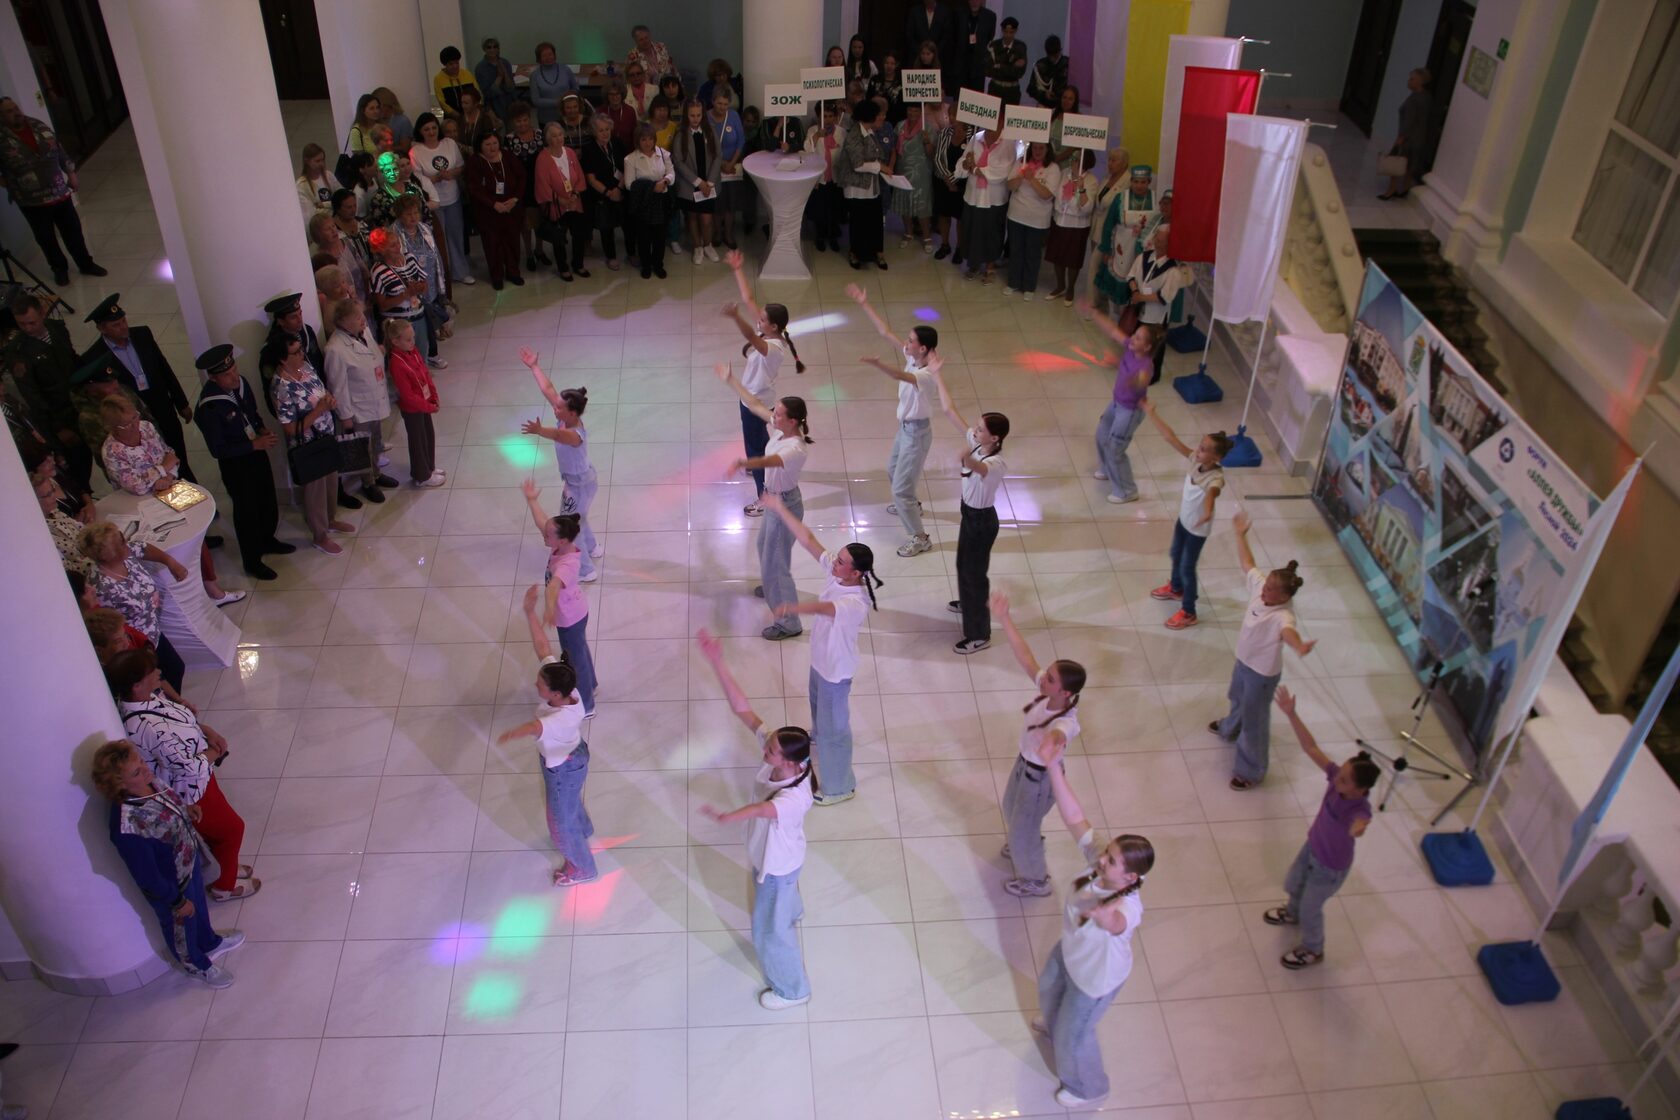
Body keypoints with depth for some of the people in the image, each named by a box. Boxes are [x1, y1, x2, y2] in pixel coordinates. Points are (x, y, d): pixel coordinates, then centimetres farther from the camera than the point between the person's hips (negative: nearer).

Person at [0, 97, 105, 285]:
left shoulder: (38, 126, 1)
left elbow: (59, 150, 11)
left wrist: (71, 174, 10)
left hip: (59, 192, 3)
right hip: (32, 202, -3)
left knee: (73, 231, 14)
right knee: (46, 239, 11)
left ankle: (86, 264, 30)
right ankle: (59, 269, 30)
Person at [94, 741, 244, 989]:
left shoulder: (148, 784, -23)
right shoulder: (128, 828, -44)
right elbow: (147, 877, -29)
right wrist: (177, 901, -16)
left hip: (189, 863, 7)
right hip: (170, 886, -6)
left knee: (200, 907, 34)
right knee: (182, 926, 25)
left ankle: (210, 943, 65)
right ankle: (197, 966, 56)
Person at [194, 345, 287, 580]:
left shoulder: (240, 383, -10)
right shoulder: (208, 407, -30)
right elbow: (218, 450, -24)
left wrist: (262, 428, -10)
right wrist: (254, 444, -27)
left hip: (257, 453, 7)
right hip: (235, 464, -7)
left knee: (269, 502, 25)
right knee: (247, 511, 12)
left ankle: (267, 541, 53)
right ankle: (252, 562, 34)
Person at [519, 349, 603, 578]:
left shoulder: (575, 435, -37)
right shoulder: (567, 420, -13)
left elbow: (557, 435, -62)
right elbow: (547, 389, -6)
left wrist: (539, 431, -81)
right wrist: (533, 366, -1)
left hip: (579, 485, -9)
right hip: (580, 480, 9)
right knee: (577, 518, 33)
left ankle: (586, 571, 23)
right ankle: (593, 548, 57)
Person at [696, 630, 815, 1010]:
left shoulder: (796, 797, -46)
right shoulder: (775, 752, -27)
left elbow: (762, 808, -69)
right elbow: (742, 708, -30)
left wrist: (726, 817, -89)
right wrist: (717, 663, -40)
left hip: (777, 865, -8)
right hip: (767, 853, 8)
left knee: (771, 933, 16)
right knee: (780, 901, 41)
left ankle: (792, 989, 43)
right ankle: (792, 911, 77)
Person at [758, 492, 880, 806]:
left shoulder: (856, 602, -41)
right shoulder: (837, 572, -18)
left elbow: (824, 608, -61)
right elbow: (809, 540, -15)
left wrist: (793, 608, -79)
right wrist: (779, 509, -17)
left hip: (836, 669, -9)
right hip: (820, 658, 9)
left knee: (834, 726, 10)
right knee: (817, 701, 37)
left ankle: (840, 787, 31)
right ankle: (818, 736, 70)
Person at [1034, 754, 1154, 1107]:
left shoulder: (1128, 906, -46)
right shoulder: (1098, 860, -30)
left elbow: (1117, 923, -70)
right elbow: (1075, 818, -33)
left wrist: (1105, 917, -93)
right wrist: (1055, 769, -41)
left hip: (1095, 977, -7)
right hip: (1069, 951, 7)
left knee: (1074, 1038, 19)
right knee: (1050, 987, 37)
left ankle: (1087, 1087, 53)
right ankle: (1054, 1025, 74)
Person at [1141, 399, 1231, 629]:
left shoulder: (1216, 478, -35)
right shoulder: (1196, 460, -17)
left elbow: (1211, 493, -58)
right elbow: (1172, 438, -16)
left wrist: (1207, 512, -80)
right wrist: (1151, 413, -18)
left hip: (1197, 529, -7)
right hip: (1183, 520, 7)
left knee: (1187, 568, 8)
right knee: (1176, 555, 29)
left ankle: (1189, 613, 29)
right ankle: (1176, 589, 58)